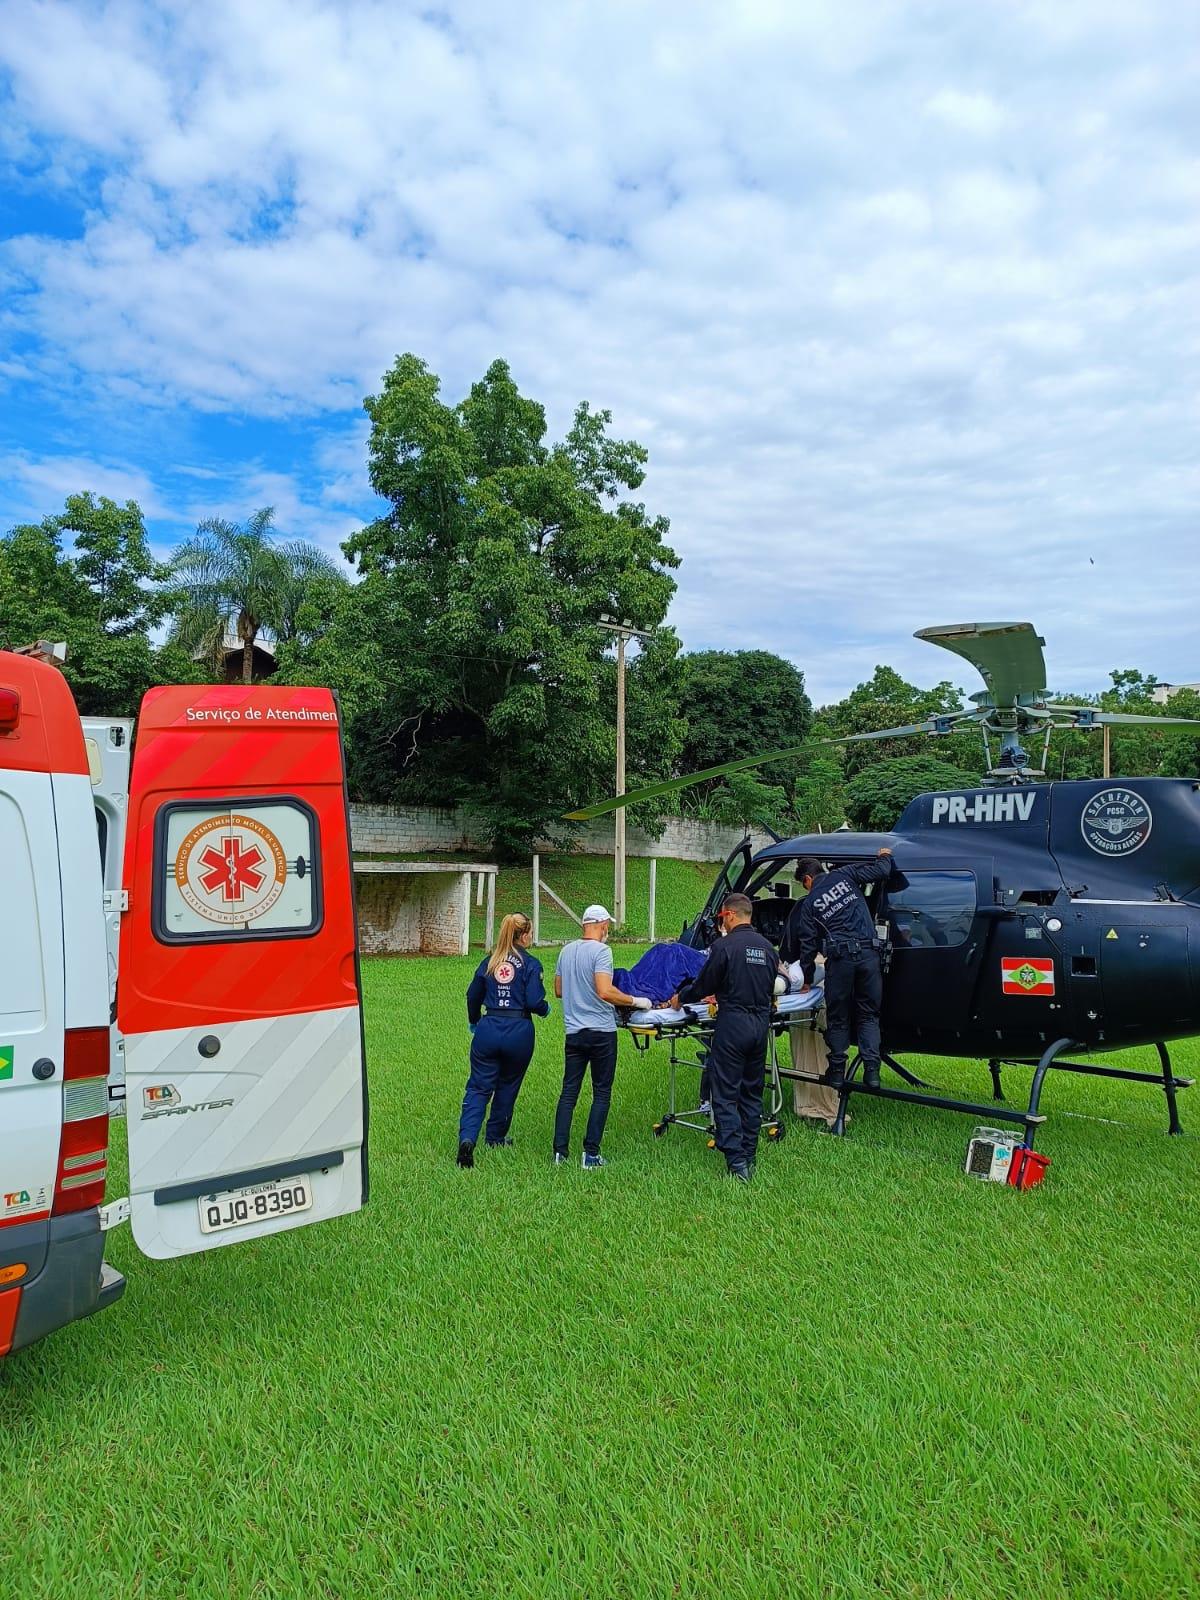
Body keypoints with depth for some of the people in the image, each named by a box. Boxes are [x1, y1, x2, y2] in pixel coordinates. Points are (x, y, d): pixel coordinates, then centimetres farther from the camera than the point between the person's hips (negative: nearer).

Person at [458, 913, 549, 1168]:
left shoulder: (489, 962, 8)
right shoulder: (530, 964, -5)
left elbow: (473, 996, 15)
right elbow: (534, 1002, -13)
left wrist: (473, 1023, 33)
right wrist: (546, 1009, 11)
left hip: (488, 1029, 2)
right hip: (519, 1032, -2)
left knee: (478, 1088, 3)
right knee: (507, 1086, 17)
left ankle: (467, 1138, -16)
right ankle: (496, 1137, 31)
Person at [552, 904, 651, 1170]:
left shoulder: (566, 950, 9)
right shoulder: (601, 951, -13)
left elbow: (558, 990, 17)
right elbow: (605, 992, -23)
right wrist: (635, 1001, -13)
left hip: (574, 1031, 6)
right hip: (601, 1031, -6)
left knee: (568, 1091, 11)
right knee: (601, 1094, 5)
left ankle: (560, 1151, 10)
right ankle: (590, 1154, 5)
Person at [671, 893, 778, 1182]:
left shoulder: (724, 946, -11)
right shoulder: (767, 948, 10)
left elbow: (703, 984, -5)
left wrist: (680, 999, 15)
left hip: (733, 1025, -7)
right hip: (761, 1023, 7)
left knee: (725, 1095, -1)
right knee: (752, 1093, 15)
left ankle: (736, 1160, -8)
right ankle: (749, 1155, 21)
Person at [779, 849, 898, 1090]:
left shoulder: (809, 903, 9)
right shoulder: (845, 876, 10)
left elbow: (808, 944, 10)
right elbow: (881, 871, 3)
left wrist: (807, 978, 17)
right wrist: (885, 856, 27)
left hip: (840, 958, -2)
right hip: (869, 954, 2)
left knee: (837, 1017, 11)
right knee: (869, 1015, 10)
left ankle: (837, 1070, 13)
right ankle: (871, 1070, 2)